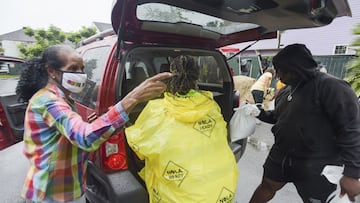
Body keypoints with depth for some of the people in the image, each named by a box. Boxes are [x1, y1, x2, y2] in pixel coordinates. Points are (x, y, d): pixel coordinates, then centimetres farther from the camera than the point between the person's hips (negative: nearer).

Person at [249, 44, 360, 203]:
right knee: (267, 186, 19)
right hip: (280, 157, 7)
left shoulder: (330, 86, -17)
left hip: (316, 167, -6)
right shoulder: (285, 91, 7)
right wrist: (259, 113, 3)